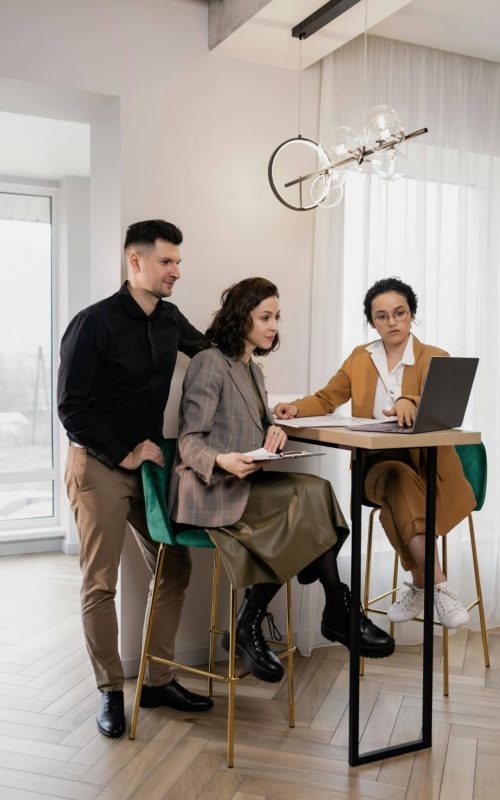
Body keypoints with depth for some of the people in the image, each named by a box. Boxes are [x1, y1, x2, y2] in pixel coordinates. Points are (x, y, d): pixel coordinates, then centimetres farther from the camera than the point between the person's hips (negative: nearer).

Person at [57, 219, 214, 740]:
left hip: (148, 460, 6)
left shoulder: (170, 319, 6)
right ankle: (110, 691, 15)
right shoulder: (94, 323, -13)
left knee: (175, 568, 6)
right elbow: (71, 407, -14)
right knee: (100, 582, 0)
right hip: (99, 464, -6)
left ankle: (157, 680, 20)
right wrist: (122, 455, -16)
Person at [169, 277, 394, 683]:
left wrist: (273, 430, -3)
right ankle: (338, 614, -10)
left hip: (245, 485, 8)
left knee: (310, 497, -21)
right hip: (209, 488, -8)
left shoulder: (253, 371, 20)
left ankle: (248, 628, -14)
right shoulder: (210, 363, -6)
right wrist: (222, 461, -31)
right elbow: (189, 440, -10)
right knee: (311, 495, -25)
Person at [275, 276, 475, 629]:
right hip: (376, 462, 2)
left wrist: (410, 403, -45)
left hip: (425, 462, -1)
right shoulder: (360, 358, 12)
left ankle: (419, 587, -23)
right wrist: (297, 408, -12)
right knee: (399, 481, -34)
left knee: (401, 484, -35)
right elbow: (326, 399, 11)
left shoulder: (435, 358, 1)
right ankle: (439, 586, -32)